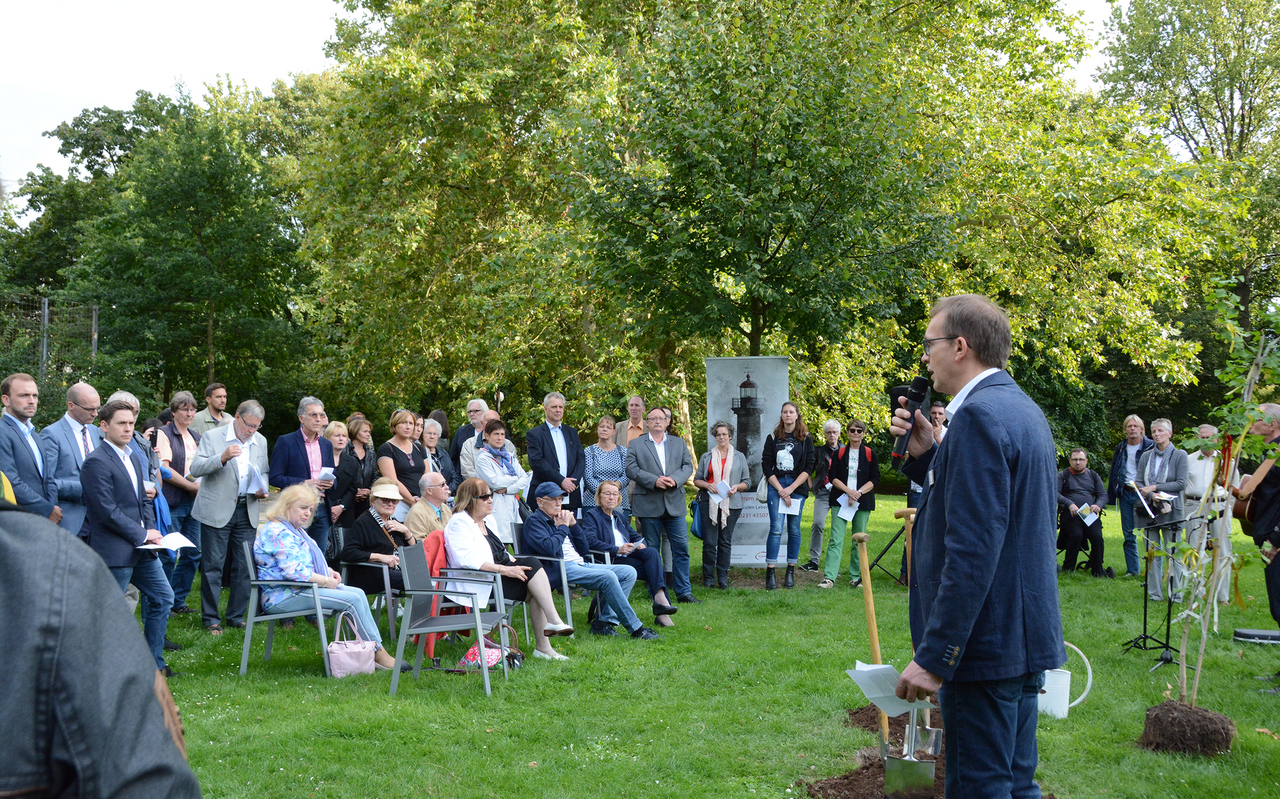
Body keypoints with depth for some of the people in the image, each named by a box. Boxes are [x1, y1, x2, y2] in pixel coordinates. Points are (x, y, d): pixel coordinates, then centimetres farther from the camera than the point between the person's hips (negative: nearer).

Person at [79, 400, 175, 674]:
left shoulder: (131, 459, 15)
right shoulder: (97, 462, -15)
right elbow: (106, 510, -20)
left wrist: (151, 530, 4)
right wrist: (142, 534, -14)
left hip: (141, 548, 10)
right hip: (115, 550, -10)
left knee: (162, 596, 12)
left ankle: (154, 662, 22)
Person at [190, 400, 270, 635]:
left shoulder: (261, 442, 10)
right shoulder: (212, 437, -5)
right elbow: (195, 468, -14)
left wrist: (262, 489, 0)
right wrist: (222, 458, -29)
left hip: (247, 511, 4)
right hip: (217, 511, -4)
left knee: (244, 567, 6)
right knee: (213, 567, -1)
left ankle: (237, 616, 18)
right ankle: (211, 619, 9)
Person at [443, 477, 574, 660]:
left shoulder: (486, 521, 21)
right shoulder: (459, 522, -8)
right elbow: (466, 559, -22)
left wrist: (514, 562, 5)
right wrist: (505, 569, -25)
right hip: (477, 584, -8)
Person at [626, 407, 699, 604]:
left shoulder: (679, 443, 16)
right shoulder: (636, 444, 7)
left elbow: (688, 466, 8)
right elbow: (631, 469, -3)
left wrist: (675, 479, -12)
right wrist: (654, 480, -15)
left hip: (675, 504, 2)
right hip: (649, 504, -2)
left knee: (681, 548, -2)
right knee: (651, 550, 2)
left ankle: (683, 591, 4)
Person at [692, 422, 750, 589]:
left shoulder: (739, 457, 12)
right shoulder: (706, 456, 13)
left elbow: (747, 482, 12)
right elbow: (696, 480, 12)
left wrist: (737, 487, -9)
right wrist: (707, 485, -8)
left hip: (731, 504, 0)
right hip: (709, 503, 0)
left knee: (725, 541, 2)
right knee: (709, 542, -4)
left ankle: (723, 578, 8)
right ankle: (708, 577, 4)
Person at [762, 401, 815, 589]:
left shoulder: (806, 439, 7)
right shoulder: (773, 438, 8)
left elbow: (809, 467, 1)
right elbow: (766, 466, 3)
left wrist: (791, 488, -8)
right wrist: (781, 490, -7)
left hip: (797, 487, 1)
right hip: (776, 485, -1)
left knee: (794, 529, 3)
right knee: (776, 528, -10)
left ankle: (791, 572, 8)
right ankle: (770, 572, -11)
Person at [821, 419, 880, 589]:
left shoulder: (870, 454, 7)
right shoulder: (839, 453, 9)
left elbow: (875, 480, 2)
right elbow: (833, 477, 3)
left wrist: (858, 493, -11)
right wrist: (848, 491, -13)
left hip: (862, 502, 0)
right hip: (840, 500, 0)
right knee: (835, 539, -9)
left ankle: (855, 577, 12)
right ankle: (829, 577, -14)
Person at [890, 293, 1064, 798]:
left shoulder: (979, 414, -18)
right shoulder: (1023, 409, 14)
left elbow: (973, 551, -24)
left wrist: (933, 657, -23)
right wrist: (926, 455, 9)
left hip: (985, 644, -10)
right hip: (1026, 638, 10)